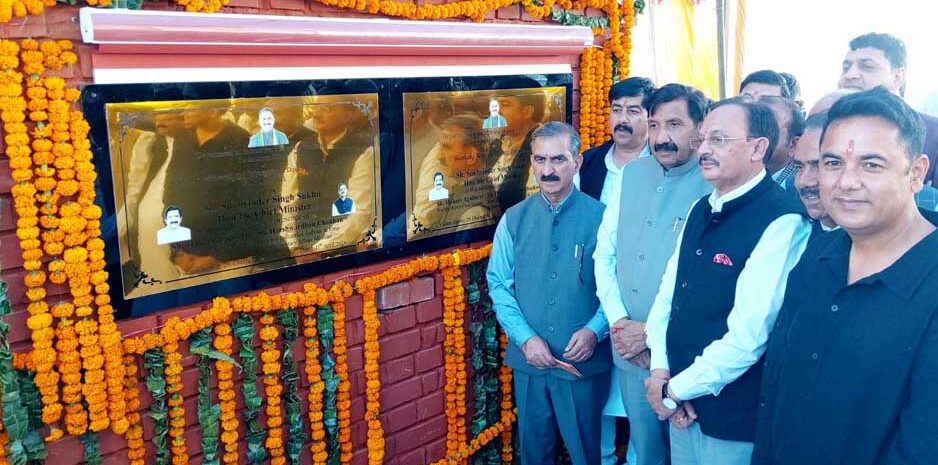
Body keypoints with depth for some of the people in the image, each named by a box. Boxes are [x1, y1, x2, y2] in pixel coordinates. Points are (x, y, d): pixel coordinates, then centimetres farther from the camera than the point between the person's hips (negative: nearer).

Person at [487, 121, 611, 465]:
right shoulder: (514, 220, -1)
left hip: (584, 362, -2)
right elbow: (499, 284, 0)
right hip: (528, 359, 3)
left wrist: (594, 331, -20)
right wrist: (525, 338, -11)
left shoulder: (600, 217, -9)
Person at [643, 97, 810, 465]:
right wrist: (659, 368, -5)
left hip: (732, 414, -7)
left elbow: (748, 334, -23)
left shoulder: (783, 222, -19)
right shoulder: (701, 211, 7)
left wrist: (675, 389, -14)